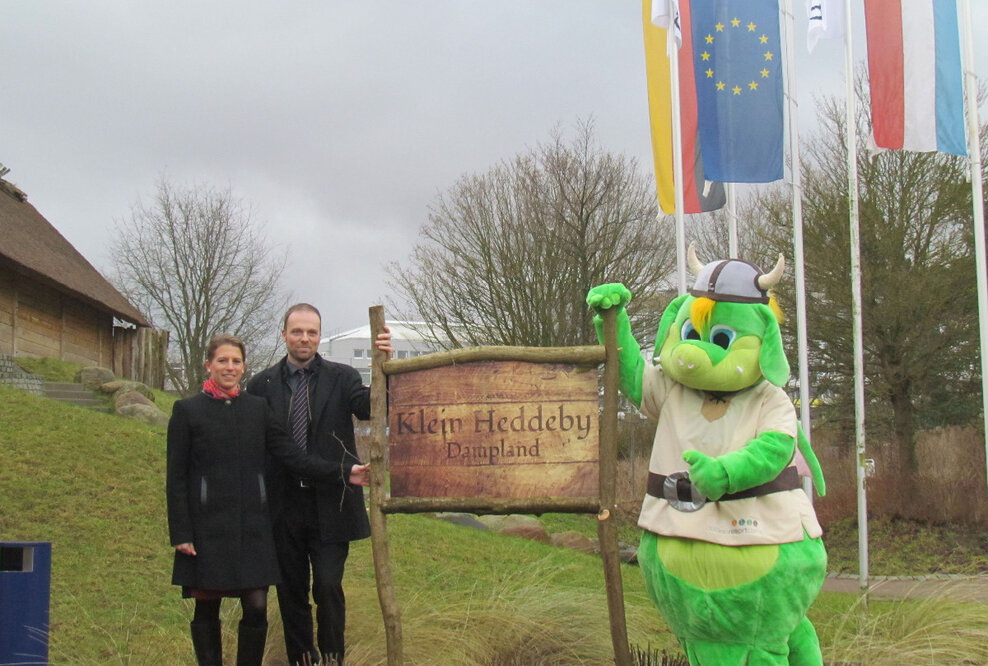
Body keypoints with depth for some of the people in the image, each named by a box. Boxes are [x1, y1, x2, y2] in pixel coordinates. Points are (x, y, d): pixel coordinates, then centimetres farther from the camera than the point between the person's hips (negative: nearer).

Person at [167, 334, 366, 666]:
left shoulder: (257, 408, 9)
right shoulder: (187, 411, 0)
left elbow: (293, 455, 3)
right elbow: (176, 478, -1)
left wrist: (341, 472, -8)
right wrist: (180, 533, -7)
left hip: (252, 525, 2)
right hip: (208, 526, -2)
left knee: (256, 608, -1)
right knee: (206, 610, 4)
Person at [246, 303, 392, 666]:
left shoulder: (341, 377, 3)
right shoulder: (261, 385, 5)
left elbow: (371, 408, -14)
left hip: (330, 505, -1)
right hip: (283, 508, 2)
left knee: (328, 587, -5)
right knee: (291, 592, 10)